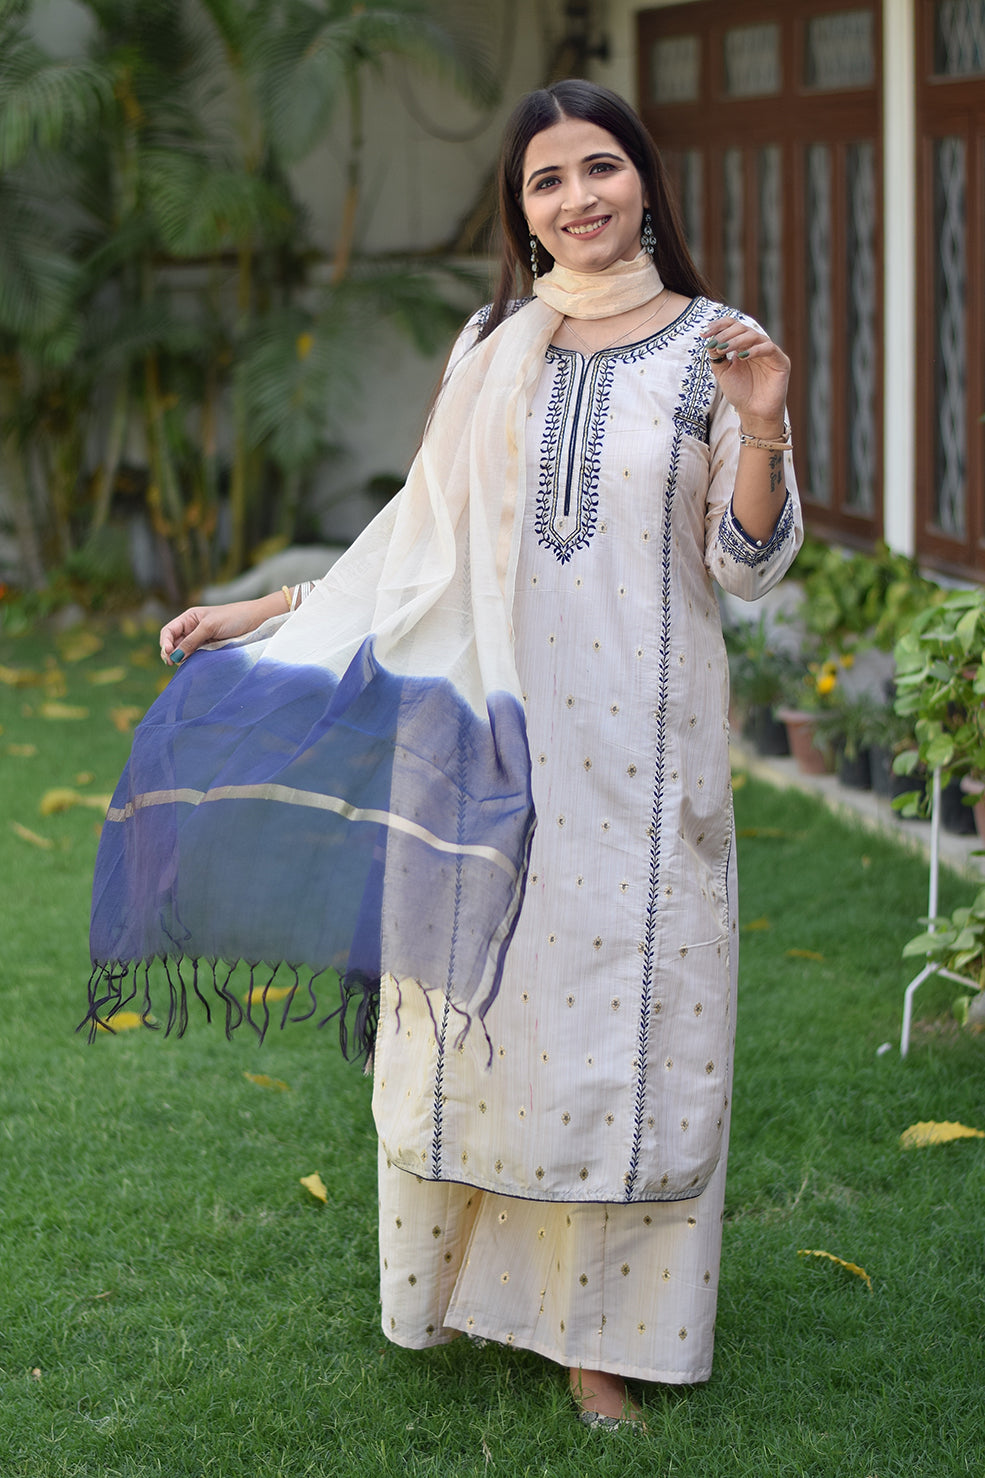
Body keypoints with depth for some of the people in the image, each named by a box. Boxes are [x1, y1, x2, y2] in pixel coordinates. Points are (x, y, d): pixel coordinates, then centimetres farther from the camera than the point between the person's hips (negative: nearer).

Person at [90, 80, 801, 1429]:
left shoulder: (706, 348, 0)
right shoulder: (492, 348, 7)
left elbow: (746, 565, -2)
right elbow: (424, 534, 15)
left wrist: (763, 424, -18)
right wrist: (264, 616, 15)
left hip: (636, 751, -2)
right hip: (492, 740, 2)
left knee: (617, 1007, 2)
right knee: (479, 1005, 6)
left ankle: (603, 1322, 14)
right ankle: (476, 1273, 22)